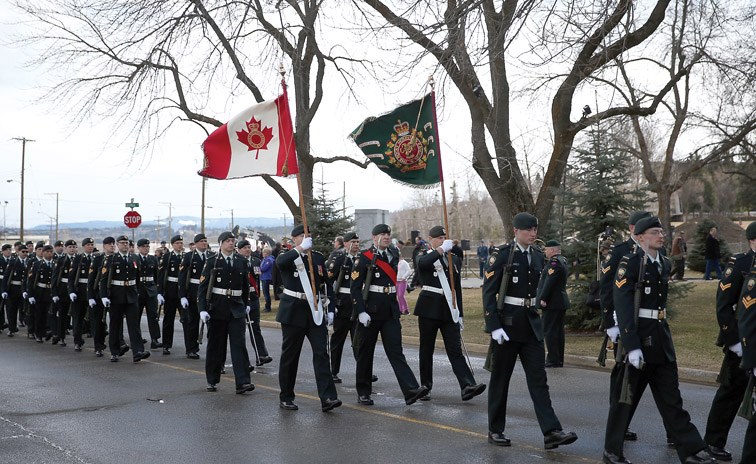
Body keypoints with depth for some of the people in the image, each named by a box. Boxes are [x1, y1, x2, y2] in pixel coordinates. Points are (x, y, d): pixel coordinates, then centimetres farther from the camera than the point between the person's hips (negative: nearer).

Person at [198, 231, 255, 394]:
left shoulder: (241, 261, 7)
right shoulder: (212, 262, -3)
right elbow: (203, 286, -7)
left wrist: (246, 304, 22)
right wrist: (202, 309, -14)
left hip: (236, 309, 2)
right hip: (217, 309, -2)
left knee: (239, 345, -6)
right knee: (215, 346, 8)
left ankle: (242, 382, -10)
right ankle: (212, 380, 21)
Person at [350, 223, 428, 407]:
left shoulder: (394, 254, 9)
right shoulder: (364, 258, -8)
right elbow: (355, 287, -10)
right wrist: (361, 312, -18)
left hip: (391, 311, 4)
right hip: (370, 311, -4)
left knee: (395, 350, -4)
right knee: (365, 352, 7)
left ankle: (411, 391, -14)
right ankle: (363, 393, 18)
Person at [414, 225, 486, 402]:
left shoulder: (455, 259, 14)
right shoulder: (424, 257, 2)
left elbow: (457, 288, 16)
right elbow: (422, 263, -26)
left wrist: (460, 314, 12)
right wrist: (441, 250, -33)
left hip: (449, 309, 3)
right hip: (429, 309, -3)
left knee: (455, 350, -5)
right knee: (426, 349, 6)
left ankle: (467, 386, -16)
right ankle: (425, 387, 16)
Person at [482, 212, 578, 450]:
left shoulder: (537, 256, 8)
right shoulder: (501, 255, -10)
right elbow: (488, 292, -13)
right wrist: (494, 327, -19)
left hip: (531, 324, 5)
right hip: (507, 323, -5)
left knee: (538, 379, -1)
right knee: (500, 379, 6)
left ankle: (551, 432, -5)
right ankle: (495, 430, 18)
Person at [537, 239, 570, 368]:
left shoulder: (554, 262, -16)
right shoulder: (562, 260, 15)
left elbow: (549, 282, -21)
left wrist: (542, 299, -19)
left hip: (552, 303, -10)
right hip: (562, 301, 10)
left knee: (549, 331, -6)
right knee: (559, 331, 13)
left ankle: (553, 360, -6)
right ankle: (559, 360, 19)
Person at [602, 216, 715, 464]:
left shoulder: (665, 264, 10)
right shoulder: (629, 263, -12)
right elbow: (623, 306, -19)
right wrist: (631, 346, -24)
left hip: (661, 337, 7)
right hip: (637, 337, -7)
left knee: (671, 398, 10)